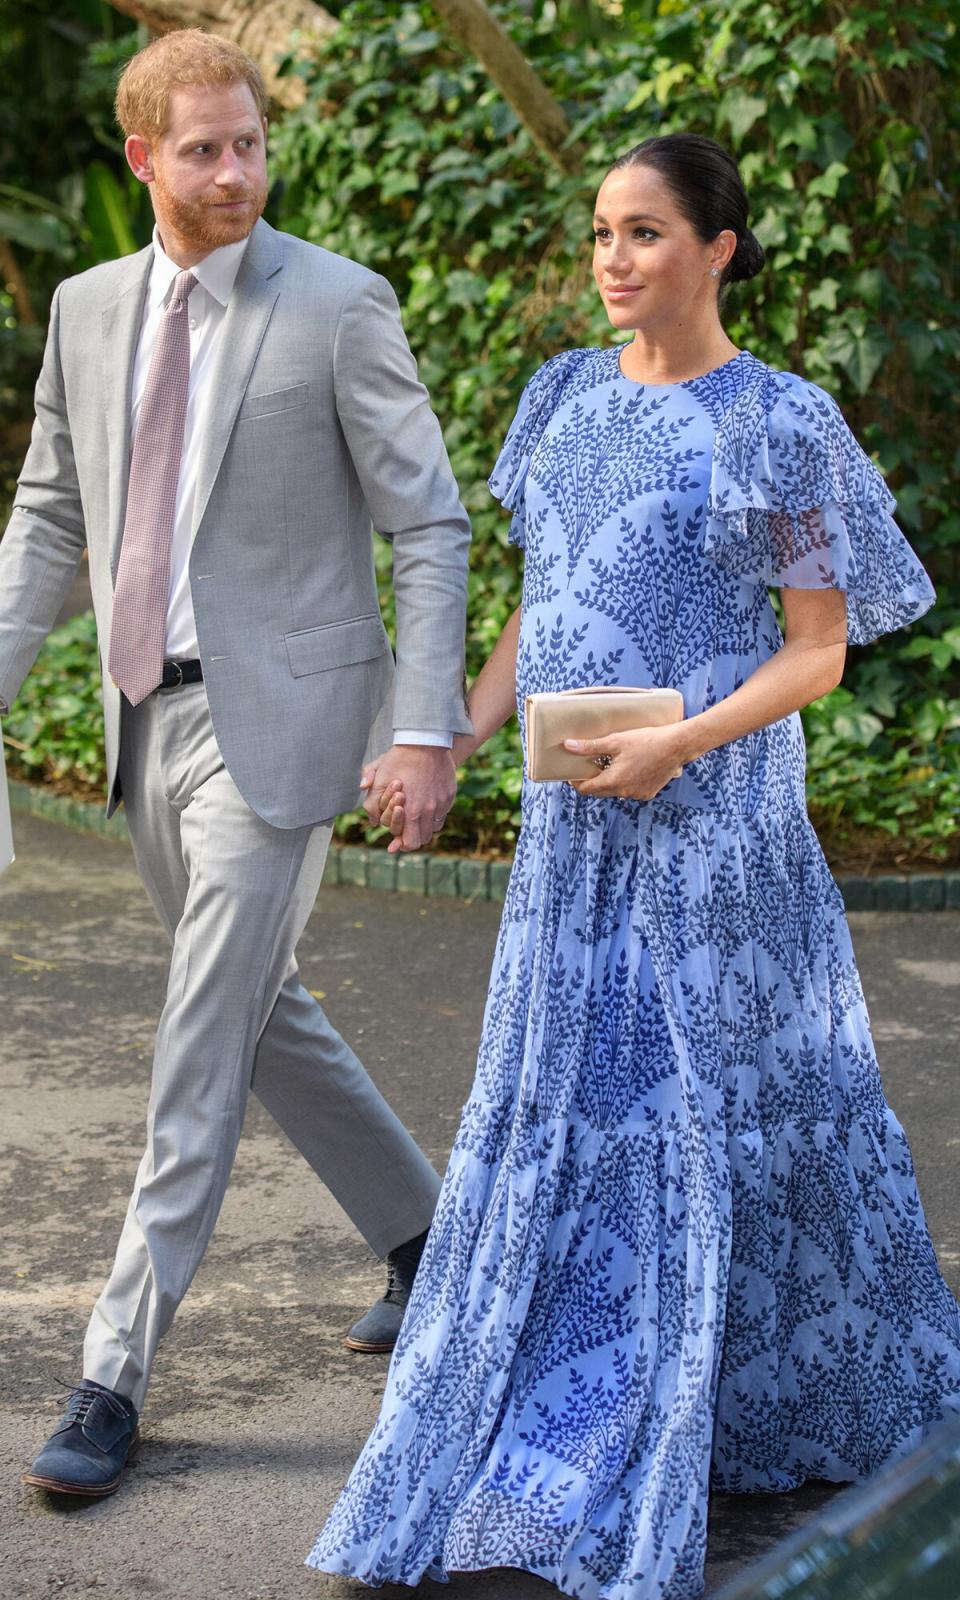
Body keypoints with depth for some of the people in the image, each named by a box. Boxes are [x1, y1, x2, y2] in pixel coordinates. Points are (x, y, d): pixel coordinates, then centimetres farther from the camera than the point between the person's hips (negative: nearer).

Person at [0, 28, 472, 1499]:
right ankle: (425, 1238, 36)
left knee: (201, 1053, -6)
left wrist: (425, 724, -16)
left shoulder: (338, 305, -8)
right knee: (260, 1013, 16)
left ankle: (118, 1368, 0)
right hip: (151, 717, 7)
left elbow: (430, 525, -8)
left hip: (276, 717, -6)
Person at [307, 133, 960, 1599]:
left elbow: (819, 652, -7)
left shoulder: (780, 424, -8)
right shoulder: (568, 398, 9)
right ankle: (547, 1435, 19)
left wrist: (682, 743, -20)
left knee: (721, 1098, 2)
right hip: (573, 818, 6)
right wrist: (452, 741, 1)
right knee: (558, 1106, 8)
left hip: (711, 814, -5)